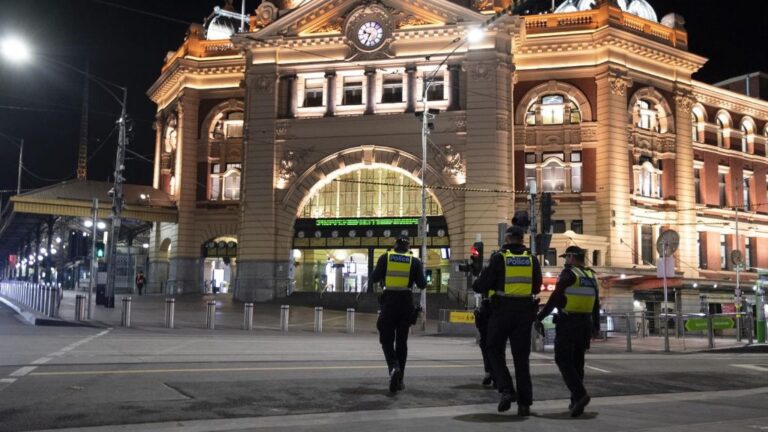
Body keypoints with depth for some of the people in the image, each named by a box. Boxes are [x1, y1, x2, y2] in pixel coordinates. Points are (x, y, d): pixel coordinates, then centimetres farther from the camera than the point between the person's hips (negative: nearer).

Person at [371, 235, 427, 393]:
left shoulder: (385, 257, 1)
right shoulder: (414, 261, 2)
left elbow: (375, 278, -4)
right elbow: (422, 284, -1)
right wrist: (421, 273, 18)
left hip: (389, 301, -1)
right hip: (406, 302, 1)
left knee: (387, 340, 7)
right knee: (401, 341, 12)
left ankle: (393, 367, -21)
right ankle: (399, 380, 14)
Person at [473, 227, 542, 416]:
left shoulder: (499, 258, -6)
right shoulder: (532, 259, 5)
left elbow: (482, 285, -7)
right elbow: (537, 287, 13)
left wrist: (476, 284, 15)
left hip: (502, 311, -3)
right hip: (524, 312, 3)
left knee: (495, 351, 12)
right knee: (521, 356, 9)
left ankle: (506, 390, -6)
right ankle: (524, 403, 8)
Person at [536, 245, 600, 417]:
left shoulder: (568, 273, -8)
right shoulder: (591, 276, 12)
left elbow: (555, 298, -15)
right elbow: (596, 305, 16)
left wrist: (540, 317, -10)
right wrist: (596, 326, 24)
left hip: (567, 323, -7)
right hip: (585, 323, 7)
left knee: (563, 360, -3)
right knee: (577, 362, 13)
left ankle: (580, 394, -19)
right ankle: (576, 401, 14)